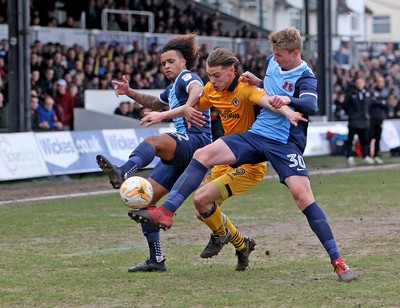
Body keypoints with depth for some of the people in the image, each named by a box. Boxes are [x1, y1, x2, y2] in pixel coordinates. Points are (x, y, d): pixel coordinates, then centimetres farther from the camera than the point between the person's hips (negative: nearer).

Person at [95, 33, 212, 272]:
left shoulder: (187, 77, 0)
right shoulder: (173, 88, 28)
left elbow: (197, 89, -25)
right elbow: (155, 103, 49)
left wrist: (187, 106, -48)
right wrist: (130, 93, 32)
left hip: (196, 141, -10)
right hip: (179, 154, 10)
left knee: (153, 141, -38)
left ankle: (123, 174, -69)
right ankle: (157, 260, 4)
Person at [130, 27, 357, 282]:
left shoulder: (305, 77, -10)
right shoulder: (272, 62, 10)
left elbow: (311, 106, -31)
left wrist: (288, 101, -50)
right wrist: (256, 82, 11)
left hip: (285, 143, -7)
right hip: (256, 134, 7)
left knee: (303, 195, -22)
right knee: (204, 154, -12)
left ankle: (337, 261, -16)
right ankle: (166, 211, -8)